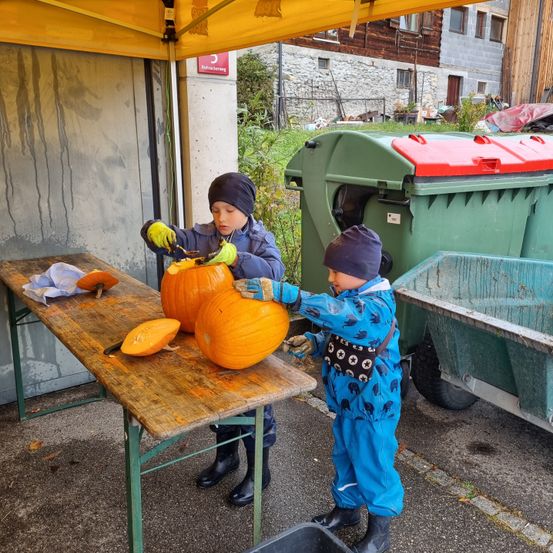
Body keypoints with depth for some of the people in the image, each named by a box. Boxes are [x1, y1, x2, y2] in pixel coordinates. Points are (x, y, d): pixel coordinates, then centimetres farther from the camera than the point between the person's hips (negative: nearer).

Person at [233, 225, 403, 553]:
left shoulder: (377, 306, -27)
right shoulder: (351, 298, 1)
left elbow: (333, 312, -44)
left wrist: (282, 293, -51)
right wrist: (313, 343, -8)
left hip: (373, 406, -8)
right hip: (346, 401, 8)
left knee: (373, 465, 10)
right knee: (344, 457, 24)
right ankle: (346, 508, 47)